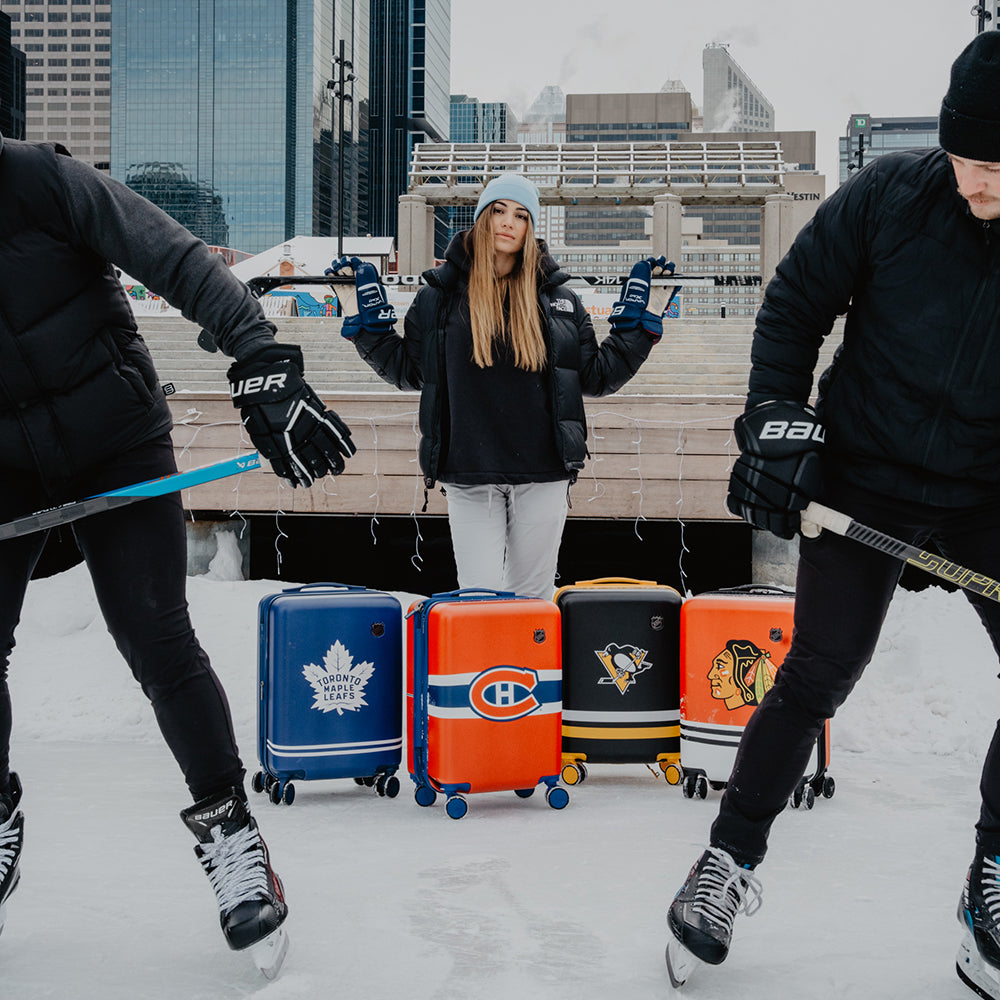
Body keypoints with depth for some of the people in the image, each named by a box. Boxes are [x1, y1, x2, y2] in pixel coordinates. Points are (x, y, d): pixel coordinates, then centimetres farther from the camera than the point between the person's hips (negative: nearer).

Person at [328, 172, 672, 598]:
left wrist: (646, 311, 10)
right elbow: (404, 368, 14)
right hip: (470, 474, -1)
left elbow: (598, 375, 12)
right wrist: (361, 309, 9)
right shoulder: (441, 294, 5)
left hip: (541, 473, 1)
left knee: (533, 596, 9)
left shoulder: (557, 297, 7)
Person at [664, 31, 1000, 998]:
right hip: (864, 480, -2)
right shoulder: (891, 194, -15)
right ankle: (730, 863, 14)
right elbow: (794, 305, -2)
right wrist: (777, 419, -10)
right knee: (819, 673, -3)